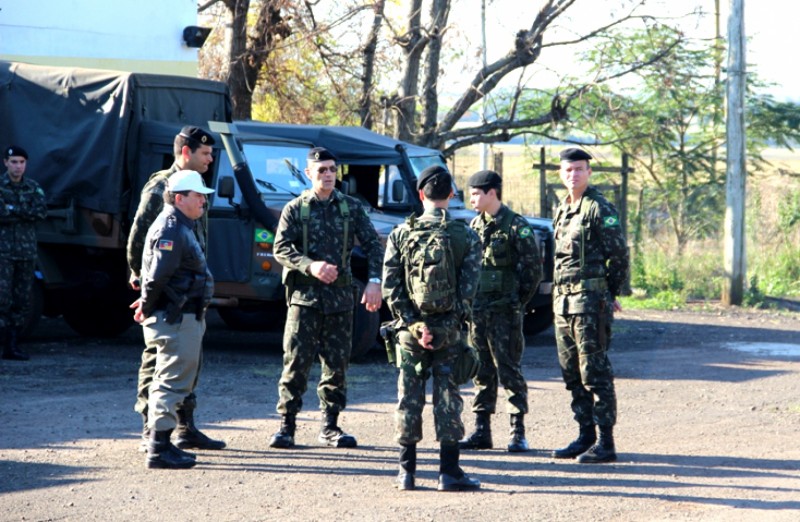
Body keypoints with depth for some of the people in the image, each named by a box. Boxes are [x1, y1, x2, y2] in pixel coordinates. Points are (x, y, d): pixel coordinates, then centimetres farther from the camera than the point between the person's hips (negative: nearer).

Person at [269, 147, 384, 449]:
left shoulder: (351, 207, 8)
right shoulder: (295, 209, 3)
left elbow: (372, 245, 5)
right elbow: (281, 248, -5)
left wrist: (374, 281, -9)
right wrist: (310, 266, -21)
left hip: (340, 295, 2)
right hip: (304, 293, -2)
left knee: (337, 363, 5)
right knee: (296, 361, -6)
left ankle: (330, 427, 13)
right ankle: (286, 426, -1)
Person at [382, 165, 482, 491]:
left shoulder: (401, 235, 0)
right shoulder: (466, 236, -3)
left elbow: (391, 288, -5)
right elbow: (468, 289, -8)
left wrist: (414, 324, -6)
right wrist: (453, 323, -3)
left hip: (410, 330, 1)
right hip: (449, 331, -1)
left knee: (409, 399, 7)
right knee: (448, 399, 3)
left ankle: (407, 472, 9)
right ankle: (449, 473, 2)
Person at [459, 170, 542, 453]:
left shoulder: (516, 226, -9)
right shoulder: (474, 226, 11)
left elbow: (533, 269, -8)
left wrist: (517, 301, -6)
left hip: (504, 312, -6)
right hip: (477, 310, 6)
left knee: (509, 370, -4)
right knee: (482, 372, 9)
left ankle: (518, 432, 2)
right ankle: (481, 431, 14)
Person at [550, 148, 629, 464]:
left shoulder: (599, 209, -9)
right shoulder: (562, 210, 17)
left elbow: (619, 254, -10)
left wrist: (611, 293, -2)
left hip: (589, 300, -9)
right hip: (562, 301, 9)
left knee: (595, 373, -8)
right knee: (573, 374, 11)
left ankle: (605, 443, -6)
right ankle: (586, 436, 19)